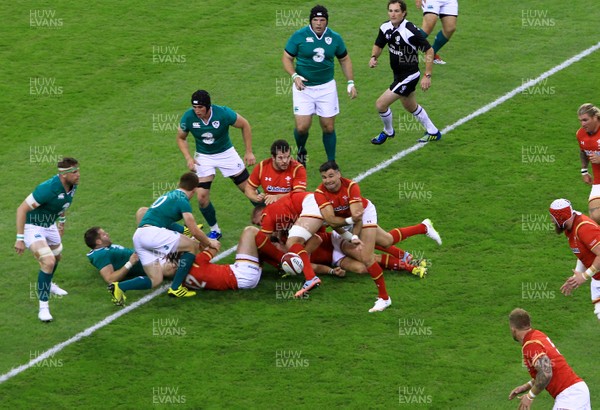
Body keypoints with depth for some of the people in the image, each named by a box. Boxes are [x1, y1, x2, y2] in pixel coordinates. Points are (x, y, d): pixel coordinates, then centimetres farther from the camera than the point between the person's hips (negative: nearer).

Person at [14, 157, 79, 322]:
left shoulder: (72, 185, -11)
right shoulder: (48, 189, -36)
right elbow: (21, 209, -29)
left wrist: (62, 221, 25)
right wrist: (20, 239, -28)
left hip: (50, 225, 9)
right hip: (32, 227, -9)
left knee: (56, 257, 28)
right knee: (48, 261, -24)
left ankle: (48, 284, 60)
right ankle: (43, 307, -13)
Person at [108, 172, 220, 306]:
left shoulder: (169, 195, 27)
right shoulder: (182, 201, 0)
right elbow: (194, 231, -2)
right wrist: (209, 242, 17)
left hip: (138, 236, 8)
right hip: (152, 233, -8)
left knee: (155, 280, 10)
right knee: (193, 246, 4)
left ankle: (119, 287, -10)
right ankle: (176, 288, 0)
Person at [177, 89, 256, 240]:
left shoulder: (223, 113, -25)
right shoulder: (188, 117, -20)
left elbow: (245, 125, -8)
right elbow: (181, 138, -1)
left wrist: (249, 152, -7)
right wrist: (188, 158, -14)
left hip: (226, 153, -1)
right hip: (203, 157, 1)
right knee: (202, 197, -11)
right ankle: (214, 230, 12)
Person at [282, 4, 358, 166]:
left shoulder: (334, 38, 0)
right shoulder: (299, 36, -8)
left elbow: (344, 59, 13)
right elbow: (287, 58, -1)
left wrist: (351, 82, 7)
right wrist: (294, 76, -18)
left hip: (327, 87, 2)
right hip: (304, 87, -2)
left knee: (328, 128, 3)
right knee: (302, 127, -9)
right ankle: (301, 152, 23)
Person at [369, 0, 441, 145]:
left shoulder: (411, 31, -28)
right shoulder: (386, 28, -6)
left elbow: (429, 51, -22)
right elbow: (378, 45, 11)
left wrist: (427, 76, -23)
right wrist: (373, 57, -11)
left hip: (409, 76, -8)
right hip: (398, 75, 8)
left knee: (381, 104, -8)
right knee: (411, 107, 26)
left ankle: (388, 132, 20)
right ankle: (433, 132, 45)